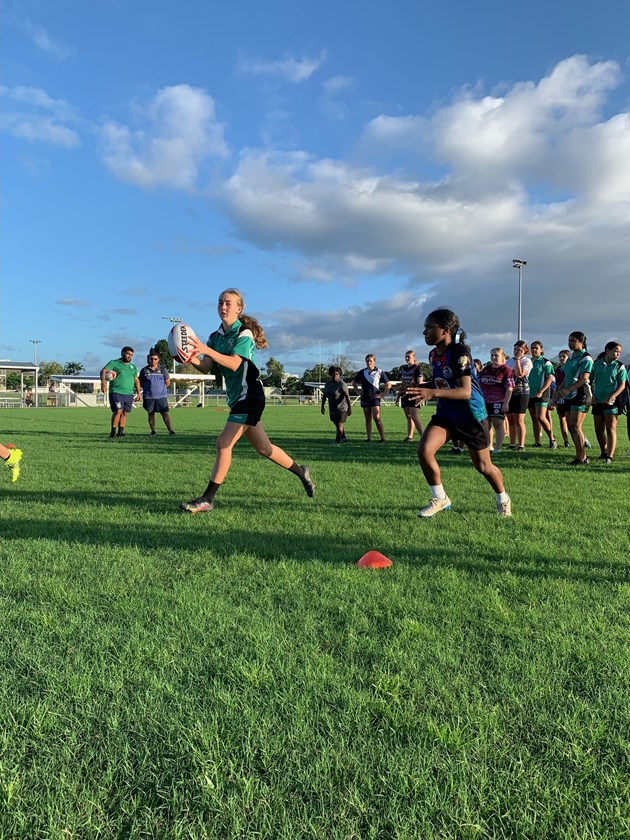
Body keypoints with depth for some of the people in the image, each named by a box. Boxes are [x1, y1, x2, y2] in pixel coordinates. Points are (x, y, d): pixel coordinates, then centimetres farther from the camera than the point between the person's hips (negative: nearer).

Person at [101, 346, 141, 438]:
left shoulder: (133, 367, 21)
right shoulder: (114, 363, 4)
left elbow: (136, 380, 24)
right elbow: (103, 371, -8)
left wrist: (138, 393, 17)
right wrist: (103, 382, -25)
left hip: (129, 394, 5)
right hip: (116, 392, -5)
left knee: (124, 413, 3)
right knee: (118, 411, -15)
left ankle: (120, 432, 8)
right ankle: (113, 432, -8)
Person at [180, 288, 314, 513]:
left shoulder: (244, 333, -9)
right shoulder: (215, 336, 12)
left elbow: (234, 364, -24)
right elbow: (205, 368, -1)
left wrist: (207, 350, -34)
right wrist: (191, 358, -22)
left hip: (249, 396, -8)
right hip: (237, 397, 8)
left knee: (223, 444, -13)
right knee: (263, 447, 15)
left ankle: (207, 499, -8)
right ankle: (301, 472, 34)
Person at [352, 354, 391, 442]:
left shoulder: (379, 372, -2)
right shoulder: (362, 372, 6)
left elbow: (388, 384, 2)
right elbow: (354, 383, 20)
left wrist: (383, 395, -3)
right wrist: (358, 392, 10)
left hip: (375, 398, -4)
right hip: (364, 398, 4)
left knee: (377, 418, -14)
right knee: (368, 419, 8)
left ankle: (383, 438, -11)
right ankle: (369, 438, 12)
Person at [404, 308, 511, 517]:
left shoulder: (459, 353, -22)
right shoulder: (433, 355, 2)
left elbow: (465, 391, -30)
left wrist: (433, 393, -41)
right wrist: (419, 387, -3)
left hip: (471, 416, -6)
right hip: (446, 414, 6)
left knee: (482, 465, 8)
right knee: (424, 449, -16)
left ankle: (503, 499, 37)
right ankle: (440, 498, 2)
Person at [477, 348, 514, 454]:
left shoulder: (506, 370, -7)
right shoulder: (485, 369, 13)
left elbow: (509, 388, -11)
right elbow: (479, 385, 19)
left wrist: (506, 403, -16)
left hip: (498, 402, -6)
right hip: (485, 401, 7)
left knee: (498, 424, -4)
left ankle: (497, 448, 2)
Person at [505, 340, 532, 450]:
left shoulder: (527, 361, -3)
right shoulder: (509, 361, 16)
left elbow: (519, 374, -19)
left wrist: (518, 359, -13)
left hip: (521, 392, -6)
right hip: (509, 392, 6)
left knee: (519, 420, -9)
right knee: (510, 419, 8)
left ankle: (521, 445, -5)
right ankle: (512, 444, 16)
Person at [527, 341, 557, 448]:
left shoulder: (545, 362, -4)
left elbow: (550, 378, -11)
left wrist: (541, 391, -18)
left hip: (541, 394, -6)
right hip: (530, 394, 6)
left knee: (541, 417, -14)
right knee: (534, 418, 7)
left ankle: (552, 439, 0)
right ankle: (537, 442, 12)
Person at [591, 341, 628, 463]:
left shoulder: (619, 367, 0)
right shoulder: (596, 364, 7)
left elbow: (622, 385, -5)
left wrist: (611, 397, -17)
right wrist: (590, 396, 3)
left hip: (611, 402, -3)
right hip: (597, 402, 3)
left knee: (611, 429, -8)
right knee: (599, 430, 9)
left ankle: (610, 456, -10)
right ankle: (604, 452, 26)